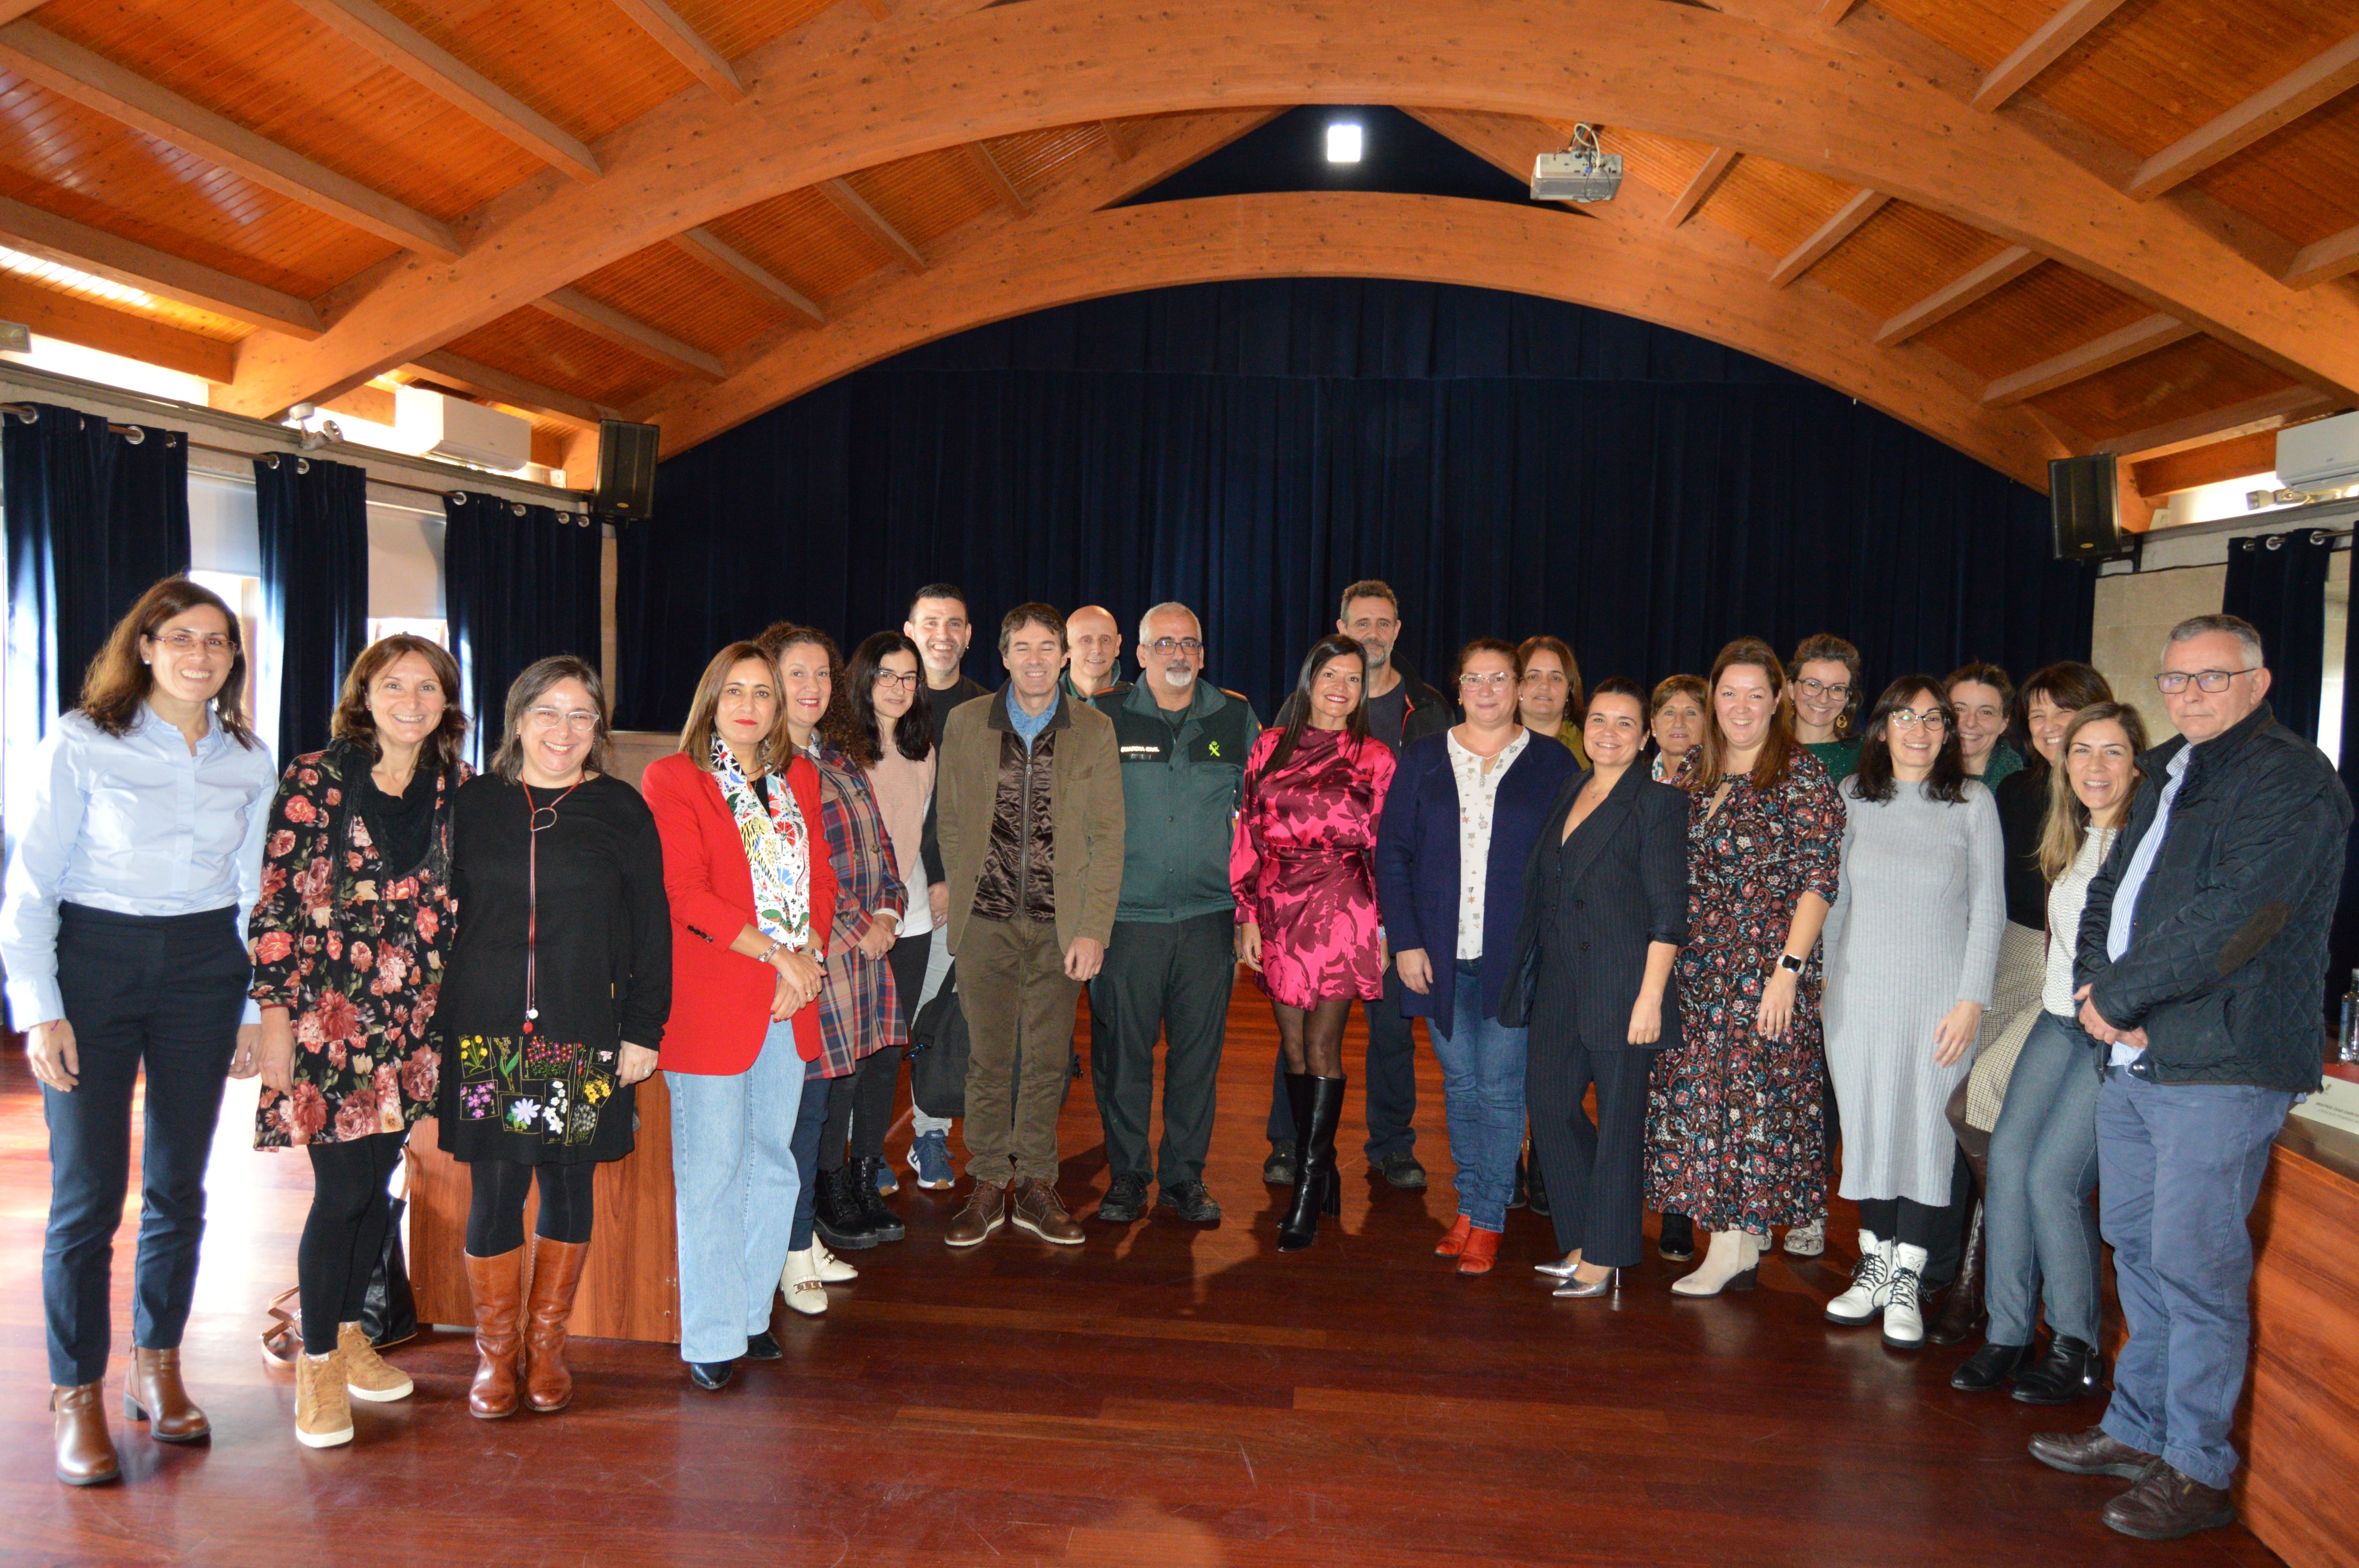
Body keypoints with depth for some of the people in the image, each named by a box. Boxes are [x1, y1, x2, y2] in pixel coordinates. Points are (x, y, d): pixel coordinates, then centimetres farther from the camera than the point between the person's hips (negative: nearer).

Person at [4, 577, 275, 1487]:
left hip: (203, 970, 4)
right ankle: (77, 1397, 11)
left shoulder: (248, 761, 6)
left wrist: (256, 1009, 10)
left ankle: (157, 1369, 26)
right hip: (94, 962, -3)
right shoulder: (82, 743, -5)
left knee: (179, 1188, 10)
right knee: (87, 1195, -3)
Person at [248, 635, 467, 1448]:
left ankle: (349, 1331, 30)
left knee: (377, 1181, 12)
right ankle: (318, 1361, 14)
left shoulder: (460, 790, 6)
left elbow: (469, 904, 11)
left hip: (415, 1020, 4)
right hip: (330, 1013, -4)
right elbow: (276, 902, -5)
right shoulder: (315, 780, -4)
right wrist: (276, 1014, -8)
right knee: (341, 1189, -3)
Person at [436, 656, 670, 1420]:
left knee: (569, 1185, 8)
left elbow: (650, 928, 4)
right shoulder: (475, 804, 7)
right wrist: (432, 1024, 7)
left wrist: (644, 1029, 0)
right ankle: (494, 1352, 19)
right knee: (494, 1190, 1)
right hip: (486, 1033, 0)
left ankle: (547, 1343, 25)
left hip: (584, 1037, 0)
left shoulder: (622, 811, 3)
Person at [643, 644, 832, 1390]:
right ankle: (710, 1337, 11)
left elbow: (820, 877, 13)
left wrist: (809, 962, -4)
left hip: (790, 1001, 6)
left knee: (772, 1161, 12)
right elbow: (685, 892, -11)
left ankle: (751, 1309, 25)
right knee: (711, 1172, 0)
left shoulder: (798, 778, 14)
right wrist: (777, 954, -15)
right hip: (710, 1003, -5)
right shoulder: (671, 780, -3)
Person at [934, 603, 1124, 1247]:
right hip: (985, 923, 0)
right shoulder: (966, 723, 5)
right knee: (989, 1059, 6)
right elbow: (948, 820, 11)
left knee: (1048, 1060, 6)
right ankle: (990, 1186, 19)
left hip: (1060, 927, 0)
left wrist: (1093, 929, -5)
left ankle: (1036, 1185, 20)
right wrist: (962, 896, 6)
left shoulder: (1094, 731, 3)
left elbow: (1107, 837, 1)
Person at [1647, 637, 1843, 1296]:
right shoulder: (1693, 774, 12)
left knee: (1751, 1094, -3)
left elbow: (1817, 882, -11)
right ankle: (1737, 1234, 18)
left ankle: (1735, 1246, 6)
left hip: (1767, 964, -6)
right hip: (1695, 968, 6)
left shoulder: (1802, 778, -7)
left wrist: (1790, 968, -17)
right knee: (1695, 1096, 7)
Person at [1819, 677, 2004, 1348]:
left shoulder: (1972, 802, -1)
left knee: (1927, 1129, 0)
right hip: (1860, 992, 2)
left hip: (1939, 995, -2)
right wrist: (1830, 980, 9)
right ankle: (1874, 1264, 20)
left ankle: (1907, 1281, 10)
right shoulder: (1851, 797, 6)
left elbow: (1988, 909, -1)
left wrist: (1972, 1000, -7)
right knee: (1867, 1123, 6)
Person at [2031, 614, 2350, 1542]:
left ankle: (2196, 1472, 8)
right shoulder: (2168, 776, 18)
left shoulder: (2289, 777, -10)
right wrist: (2094, 985, 0)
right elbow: (2109, 891, 19)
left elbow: (2233, 920, -20)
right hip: (2135, 1057, 9)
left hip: (2220, 1065, -9)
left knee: (2195, 1266, -4)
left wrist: (2118, 994, -13)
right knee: (2137, 1249, 16)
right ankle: (2137, 1430, 29)